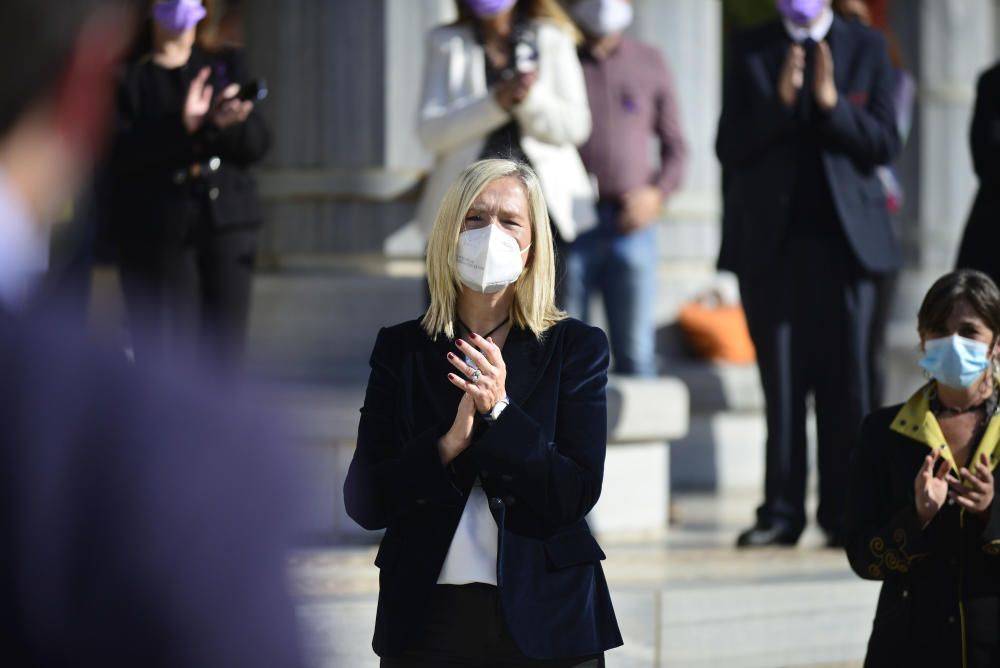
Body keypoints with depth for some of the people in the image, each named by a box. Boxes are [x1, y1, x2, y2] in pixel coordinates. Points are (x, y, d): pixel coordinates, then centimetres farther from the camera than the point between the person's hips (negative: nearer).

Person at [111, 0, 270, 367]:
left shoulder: (226, 65, 12)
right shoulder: (127, 75, -1)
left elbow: (256, 144, 6)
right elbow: (119, 155, -12)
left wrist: (227, 122, -16)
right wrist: (181, 125, -23)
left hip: (227, 223, 4)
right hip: (157, 231, -4)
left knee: (224, 352, 0)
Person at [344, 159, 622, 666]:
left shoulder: (577, 348, 0)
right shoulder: (401, 350, 2)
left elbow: (577, 496, -9)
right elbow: (362, 502, -5)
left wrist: (500, 413, -19)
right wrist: (449, 444, -19)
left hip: (542, 619, -1)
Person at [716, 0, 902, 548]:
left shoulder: (866, 48, 7)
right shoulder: (750, 51, 7)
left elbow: (885, 145, 0)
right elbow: (729, 147, 0)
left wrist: (831, 103, -15)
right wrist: (780, 101, -14)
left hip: (843, 236, 0)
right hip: (770, 240, 0)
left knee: (844, 380, -1)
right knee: (781, 382, 1)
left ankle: (844, 512, 3)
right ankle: (781, 512, 3)